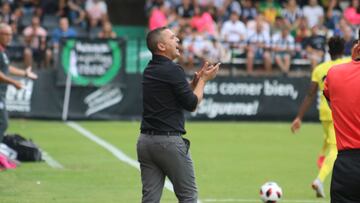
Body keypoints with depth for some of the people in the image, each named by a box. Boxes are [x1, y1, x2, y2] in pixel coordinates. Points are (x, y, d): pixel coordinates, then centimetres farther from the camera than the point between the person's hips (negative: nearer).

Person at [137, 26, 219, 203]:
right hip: (169, 141, -7)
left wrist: (197, 79, 14)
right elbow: (192, 104, -8)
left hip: (145, 140, 7)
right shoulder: (172, 70, -13)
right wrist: (204, 80, 4)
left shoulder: (149, 70, 13)